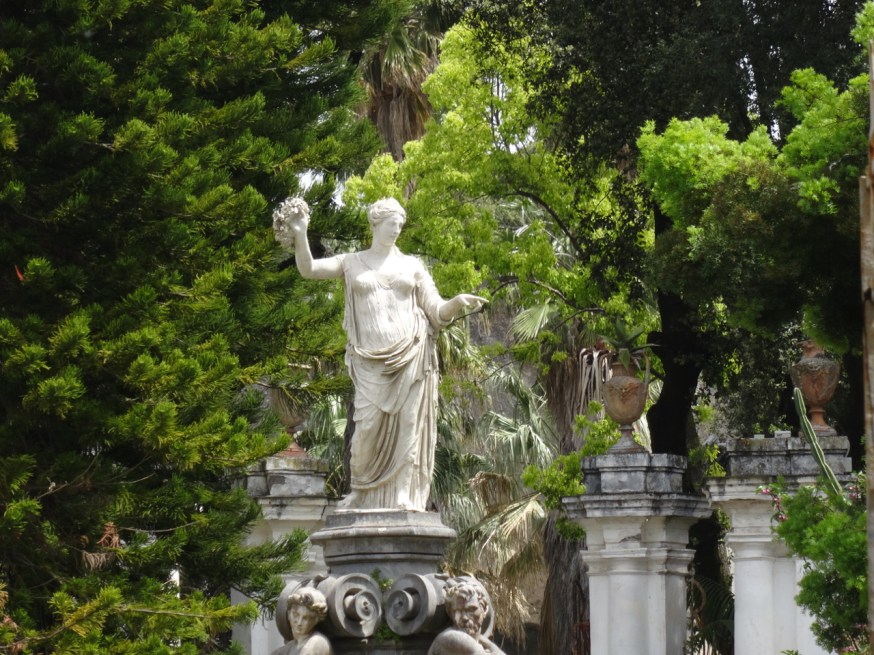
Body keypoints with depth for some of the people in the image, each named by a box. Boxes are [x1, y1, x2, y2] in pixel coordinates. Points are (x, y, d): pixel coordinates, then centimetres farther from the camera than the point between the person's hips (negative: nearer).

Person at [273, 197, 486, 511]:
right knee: (368, 424, -11)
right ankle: (362, 494, 7)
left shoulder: (412, 265, 15)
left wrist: (458, 303, -9)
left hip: (410, 355, 1)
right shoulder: (351, 263, 13)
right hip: (371, 361, -1)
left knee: (407, 427, -5)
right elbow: (308, 269, 1)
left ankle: (403, 499, -4)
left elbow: (437, 311, 12)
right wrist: (299, 236, -15)